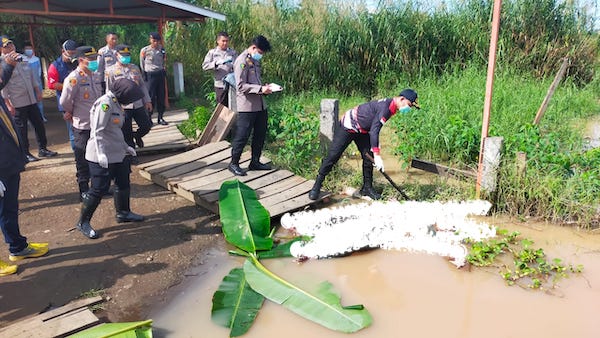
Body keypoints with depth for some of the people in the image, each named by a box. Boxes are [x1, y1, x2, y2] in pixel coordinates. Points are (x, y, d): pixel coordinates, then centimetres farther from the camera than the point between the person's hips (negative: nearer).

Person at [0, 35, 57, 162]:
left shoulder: (22, 59, 9)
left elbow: (32, 76, 19)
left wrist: (37, 90, 15)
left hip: (31, 100, 6)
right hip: (17, 104, -6)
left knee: (39, 125, 12)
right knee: (21, 130, 4)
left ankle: (42, 149, 25)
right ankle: (25, 153, 16)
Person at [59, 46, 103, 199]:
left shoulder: (97, 76, 5)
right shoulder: (73, 78, -16)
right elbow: (65, 102, -16)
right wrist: (73, 113, 3)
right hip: (83, 126, -6)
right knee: (83, 159, 5)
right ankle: (84, 190, 19)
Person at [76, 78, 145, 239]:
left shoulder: (116, 103, 12)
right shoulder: (105, 103, -18)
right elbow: (97, 131, -23)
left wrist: (126, 147, 25)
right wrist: (101, 153, -29)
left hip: (118, 153, 10)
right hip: (103, 156, -10)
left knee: (123, 183, 19)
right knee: (99, 189, -4)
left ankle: (123, 213, 38)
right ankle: (83, 222, 10)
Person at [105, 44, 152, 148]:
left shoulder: (135, 68, 11)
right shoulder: (111, 71, -1)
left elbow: (142, 85, 14)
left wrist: (147, 101, 10)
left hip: (138, 104, 4)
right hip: (122, 106, -4)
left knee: (146, 126, 4)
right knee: (126, 134, 2)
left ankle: (137, 136, 36)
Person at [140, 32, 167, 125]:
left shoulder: (162, 49, 5)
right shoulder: (145, 50, -6)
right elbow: (142, 64, 3)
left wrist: (163, 70, 11)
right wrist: (144, 75, 3)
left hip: (160, 74, 4)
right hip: (150, 75, -4)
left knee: (161, 96, 6)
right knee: (150, 97, -4)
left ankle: (160, 117, 14)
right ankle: (148, 118, 3)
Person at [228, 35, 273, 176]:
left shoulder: (255, 60, 15)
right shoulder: (242, 61, -13)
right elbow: (241, 85, -19)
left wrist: (265, 87, 6)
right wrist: (261, 89, -22)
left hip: (260, 105, 9)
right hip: (247, 106, -9)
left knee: (260, 134, 14)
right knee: (242, 136, -1)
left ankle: (255, 162, 27)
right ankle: (234, 164, 13)